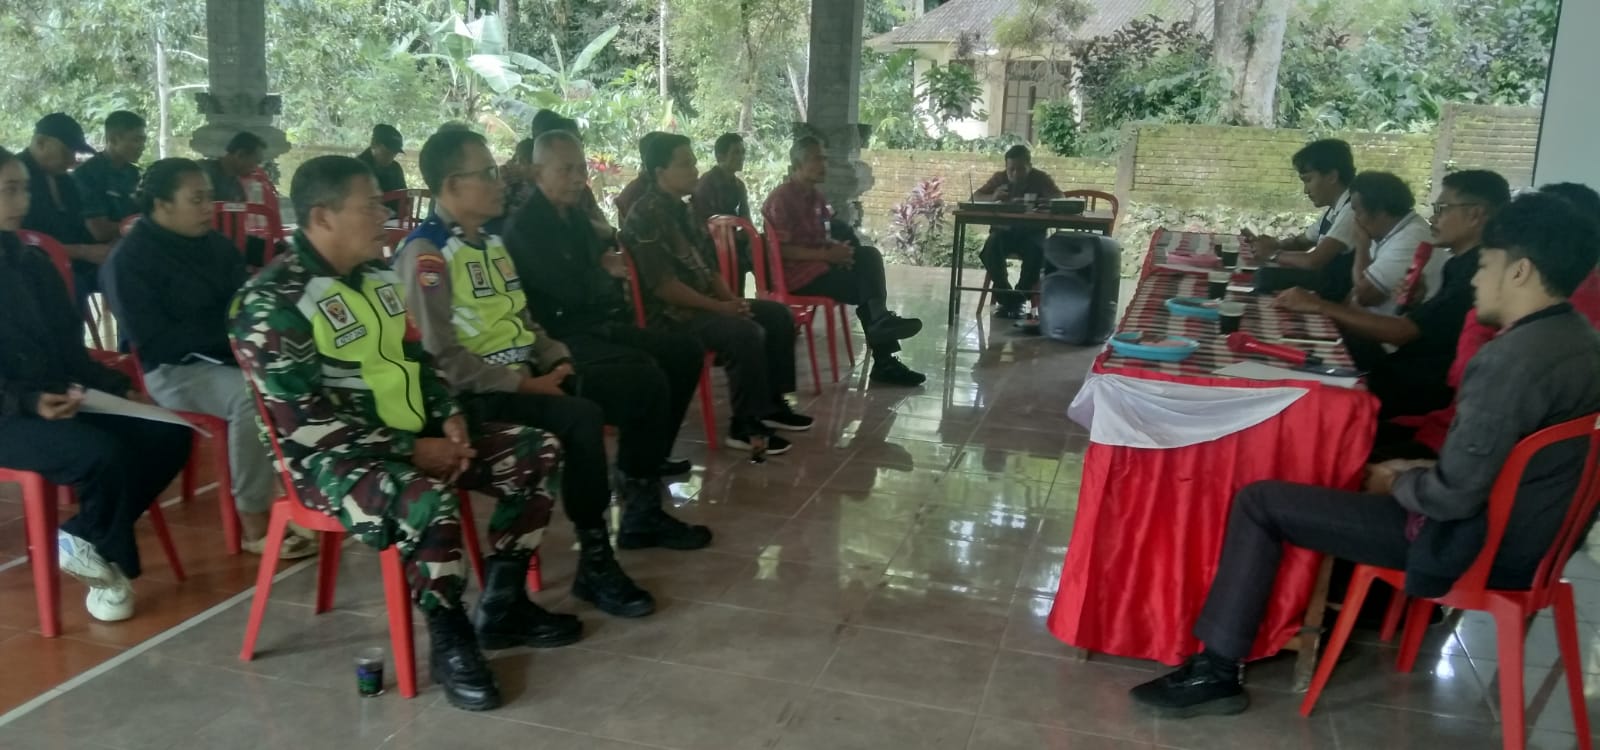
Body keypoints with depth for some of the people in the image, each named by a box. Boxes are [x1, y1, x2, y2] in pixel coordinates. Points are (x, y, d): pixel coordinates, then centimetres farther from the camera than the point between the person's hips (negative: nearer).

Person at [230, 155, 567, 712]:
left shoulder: (379, 275, 9)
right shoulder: (273, 302, -16)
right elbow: (303, 422, -20)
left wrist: (449, 415, -1)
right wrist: (411, 450, -20)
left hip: (417, 434, 9)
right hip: (336, 456, -8)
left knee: (540, 453, 0)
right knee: (429, 501, -38)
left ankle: (502, 604, 9)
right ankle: (449, 641, -13)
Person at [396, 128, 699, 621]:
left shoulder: (491, 241, 17)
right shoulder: (426, 254, -12)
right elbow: (441, 355, -19)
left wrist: (556, 360, 3)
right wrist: (522, 383, -19)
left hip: (526, 374, 10)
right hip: (477, 391, -9)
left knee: (646, 394, 6)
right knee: (582, 419, -34)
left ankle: (641, 512, 24)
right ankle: (595, 563, -21)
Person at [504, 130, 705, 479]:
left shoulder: (575, 217, 15)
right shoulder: (524, 226, -15)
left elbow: (603, 263, 25)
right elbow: (568, 291, -23)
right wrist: (604, 271, -2)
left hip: (599, 324, 10)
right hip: (562, 337, -10)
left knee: (686, 350, 6)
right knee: (647, 373, -29)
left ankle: (653, 451, 14)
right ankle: (638, 465, -7)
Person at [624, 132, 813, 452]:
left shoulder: (681, 209, 13)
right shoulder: (646, 216, -17)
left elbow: (708, 264, 17)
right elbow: (663, 285, -23)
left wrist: (730, 300, -1)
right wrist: (719, 307, -20)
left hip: (704, 303, 10)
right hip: (671, 314, -10)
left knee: (778, 314, 6)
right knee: (746, 333, -30)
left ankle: (773, 402, 13)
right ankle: (745, 426, -18)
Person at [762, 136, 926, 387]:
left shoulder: (815, 196, 12)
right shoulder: (781, 199, -14)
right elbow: (781, 250, -20)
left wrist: (836, 249, -4)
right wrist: (827, 255, -22)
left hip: (818, 263, 8)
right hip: (796, 272, -8)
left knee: (869, 256, -13)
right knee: (866, 288, -16)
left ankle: (881, 321, -16)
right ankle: (883, 361, -13)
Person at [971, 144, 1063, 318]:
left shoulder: (1040, 179, -1)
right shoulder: (1000, 177, 4)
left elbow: (1060, 199, -15)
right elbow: (975, 197, 0)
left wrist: (1034, 202, -33)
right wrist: (992, 197, -22)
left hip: (1031, 231, -1)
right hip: (1004, 229, 1)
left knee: (1037, 252, -34)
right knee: (991, 248, -31)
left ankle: (1018, 299, -17)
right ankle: (1005, 298, -17)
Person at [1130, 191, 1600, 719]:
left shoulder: (1511, 359, -28)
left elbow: (1452, 496, -28)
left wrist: (1398, 484, -8)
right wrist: (1419, 468, 7)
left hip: (1472, 542, -10)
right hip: (1524, 527, 10)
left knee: (1259, 501, -7)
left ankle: (1216, 670, -2)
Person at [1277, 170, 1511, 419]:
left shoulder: (1478, 271, -18)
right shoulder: (1461, 264, 14)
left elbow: (1404, 331, -23)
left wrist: (1320, 306, -22)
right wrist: (1412, 304, -2)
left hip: (1426, 387, -9)